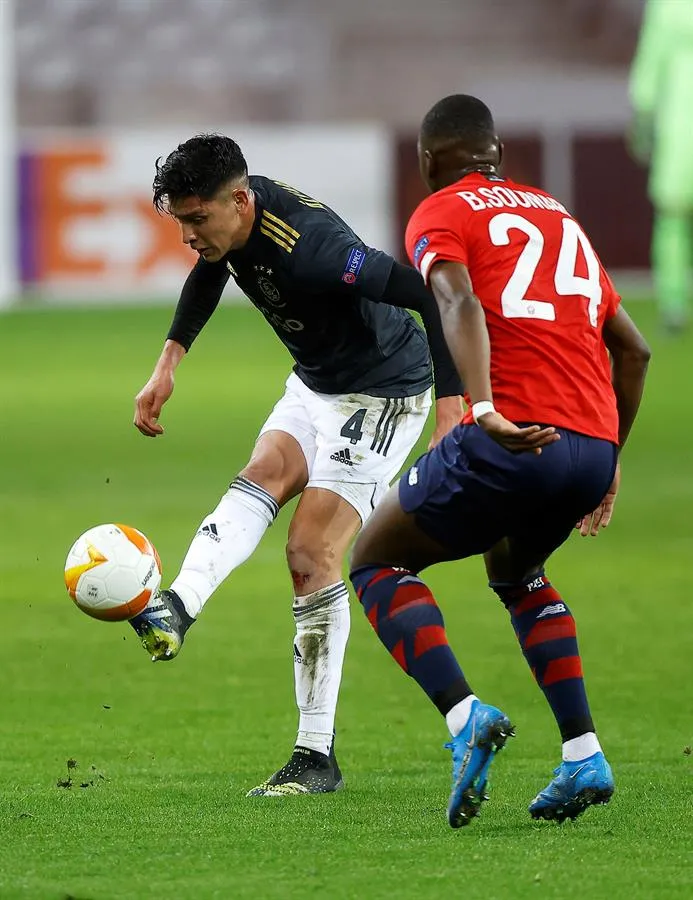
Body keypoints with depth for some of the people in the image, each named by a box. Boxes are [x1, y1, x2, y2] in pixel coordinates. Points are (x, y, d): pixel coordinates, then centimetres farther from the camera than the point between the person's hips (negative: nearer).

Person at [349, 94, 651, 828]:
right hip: (593, 445, 6)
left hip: (511, 441, -6)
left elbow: (460, 305, -15)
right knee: (515, 572, 34)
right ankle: (583, 754, 19)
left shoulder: (440, 216, 7)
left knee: (376, 562, 13)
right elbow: (632, 348, 28)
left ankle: (465, 715, -12)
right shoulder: (557, 215, 27)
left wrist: (484, 408, -30)